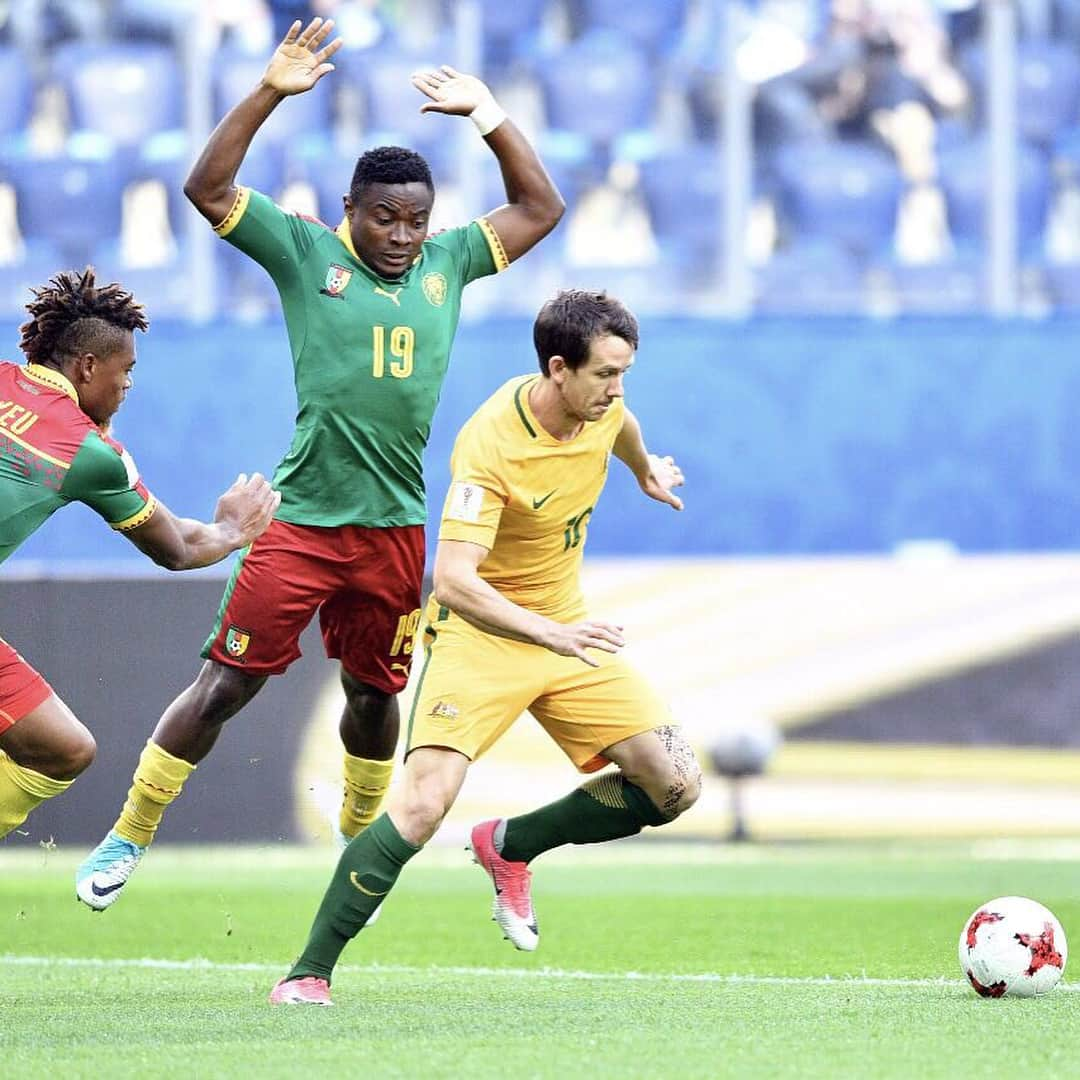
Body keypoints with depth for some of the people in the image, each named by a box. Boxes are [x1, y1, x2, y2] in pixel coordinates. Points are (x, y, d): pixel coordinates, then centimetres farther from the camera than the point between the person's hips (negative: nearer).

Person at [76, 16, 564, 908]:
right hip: (301, 521, -4)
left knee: (375, 693, 15)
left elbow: (540, 209, 19)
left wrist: (489, 116, 9)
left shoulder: (447, 263, 10)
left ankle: (359, 843, 36)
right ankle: (128, 839, 4)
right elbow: (209, 189, -7)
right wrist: (270, 93, -15)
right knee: (225, 684, -6)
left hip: (396, 527, 4)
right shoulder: (306, 251, -1)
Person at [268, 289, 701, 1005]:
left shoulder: (601, 403, -7)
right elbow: (453, 580, -36)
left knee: (674, 788, -3)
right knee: (424, 802, -24)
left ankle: (509, 846, 19)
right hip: (481, 632, -7)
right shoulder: (490, 447, -28)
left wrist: (645, 469, 44)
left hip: (566, 632, 7)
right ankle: (309, 975, -13)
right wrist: (550, 634, -47)